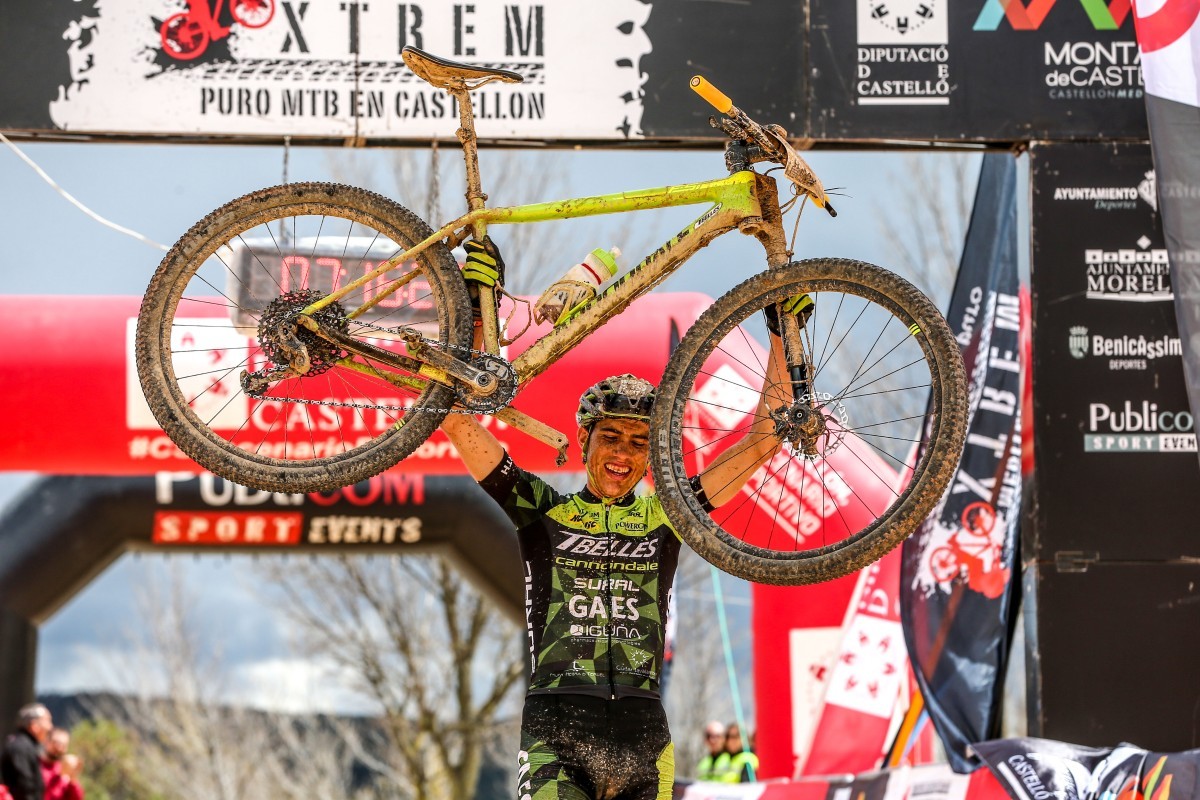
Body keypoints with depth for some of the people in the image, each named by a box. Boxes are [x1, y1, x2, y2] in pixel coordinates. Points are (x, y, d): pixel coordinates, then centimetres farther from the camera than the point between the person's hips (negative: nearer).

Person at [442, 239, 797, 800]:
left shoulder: (664, 518, 13)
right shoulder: (544, 512, 9)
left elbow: (764, 440, 13)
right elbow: (459, 418, 5)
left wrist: (784, 328, 11)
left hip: (644, 746, 3)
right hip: (555, 740, -3)